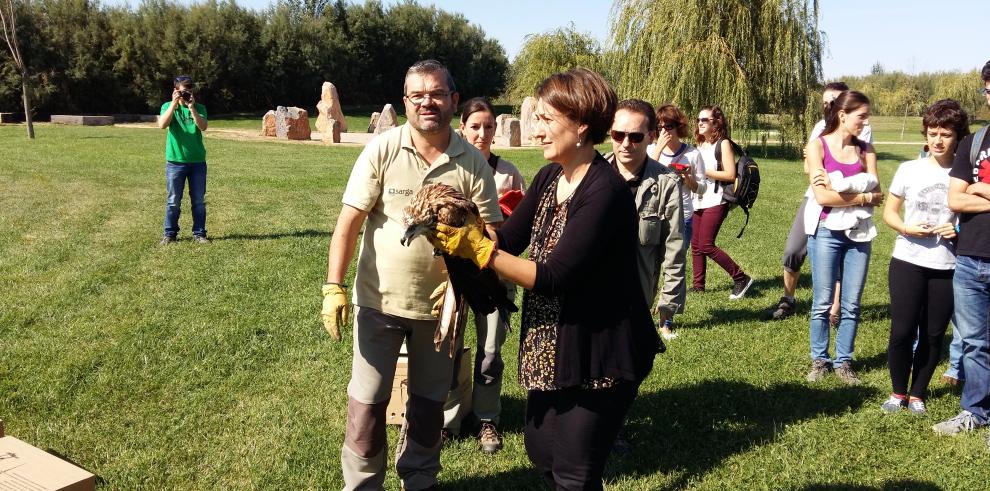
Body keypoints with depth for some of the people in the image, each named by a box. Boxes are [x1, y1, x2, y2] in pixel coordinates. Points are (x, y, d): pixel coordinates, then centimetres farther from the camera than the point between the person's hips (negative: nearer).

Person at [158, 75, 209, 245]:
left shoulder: (199, 108, 5)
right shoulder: (168, 106, 4)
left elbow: (203, 127, -13)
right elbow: (162, 124, -15)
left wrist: (192, 107, -20)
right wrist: (174, 103, -18)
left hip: (197, 161, 1)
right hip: (175, 161, -1)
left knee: (199, 201, 6)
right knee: (173, 201, 4)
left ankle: (199, 233, 15)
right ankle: (170, 234, 14)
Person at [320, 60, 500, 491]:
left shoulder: (473, 163, -6)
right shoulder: (381, 150, -9)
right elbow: (349, 221, -9)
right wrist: (334, 286, -15)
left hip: (440, 303, 2)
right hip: (379, 299, -1)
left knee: (429, 403, 17)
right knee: (366, 404, 7)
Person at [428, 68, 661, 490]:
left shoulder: (605, 192, -24)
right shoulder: (549, 178, 3)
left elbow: (552, 278, -26)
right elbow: (509, 240, 3)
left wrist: (475, 248, -27)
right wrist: (457, 226, -13)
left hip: (599, 354, -8)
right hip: (550, 347, 9)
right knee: (541, 452, 22)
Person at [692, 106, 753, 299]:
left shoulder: (723, 144, -6)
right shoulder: (700, 145, 16)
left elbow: (730, 175, -14)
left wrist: (703, 171, -15)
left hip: (715, 202, -7)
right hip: (698, 201, 7)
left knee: (706, 245, -11)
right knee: (696, 245, 6)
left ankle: (741, 278, -1)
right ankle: (698, 285, 14)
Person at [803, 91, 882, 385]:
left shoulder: (865, 150, 7)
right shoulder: (818, 146, -4)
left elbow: (876, 195, -3)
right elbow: (822, 197, -13)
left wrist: (838, 187, -13)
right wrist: (863, 196, -6)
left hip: (859, 232, 3)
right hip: (826, 231, -3)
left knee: (851, 303, 6)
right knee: (823, 302, 4)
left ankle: (844, 361, 19)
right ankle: (819, 360, 17)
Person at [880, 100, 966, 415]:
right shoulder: (909, 169, 0)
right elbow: (889, 212, 7)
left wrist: (959, 231, -14)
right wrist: (907, 229, -13)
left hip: (948, 267, 0)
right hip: (907, 262, 0)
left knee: (933, 335, 7)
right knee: (902, 331, 0)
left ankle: (917, 395, 23)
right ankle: (898, 392, 19)